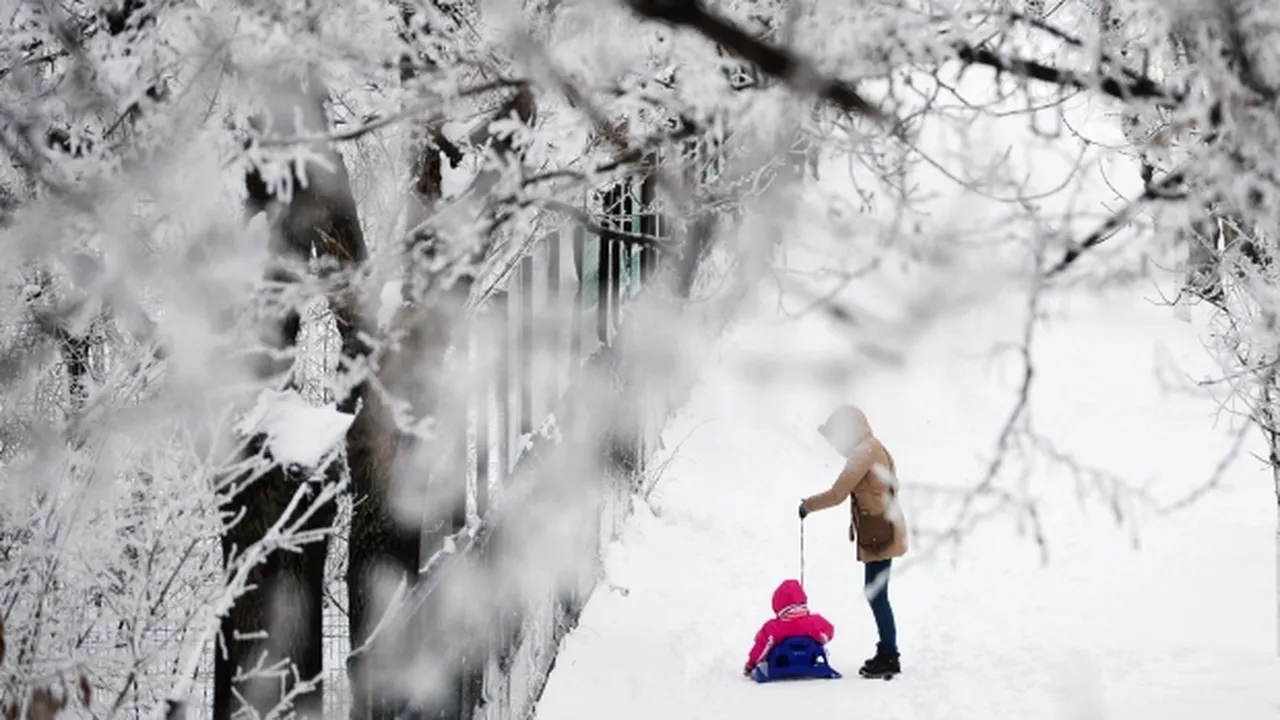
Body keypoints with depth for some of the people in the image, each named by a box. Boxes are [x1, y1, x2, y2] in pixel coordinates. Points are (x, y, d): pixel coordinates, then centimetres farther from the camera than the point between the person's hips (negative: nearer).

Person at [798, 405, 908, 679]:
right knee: (876, 594, 13)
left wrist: (807, 505, -1)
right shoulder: (873, 448, 16)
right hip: (879, 530, 10)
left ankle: (888, 657, -4)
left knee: (876, 595, -7)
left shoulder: (863, 452, -15)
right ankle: (887, 654, 18)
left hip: (879, 534, -10)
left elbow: (837, 494, -17)